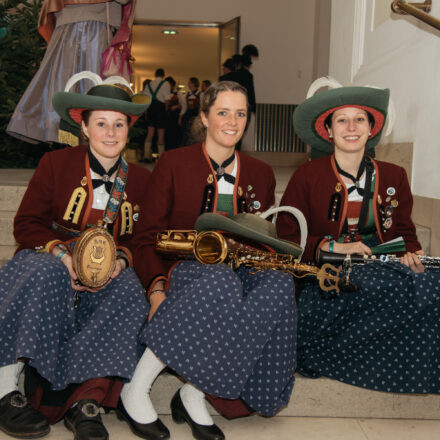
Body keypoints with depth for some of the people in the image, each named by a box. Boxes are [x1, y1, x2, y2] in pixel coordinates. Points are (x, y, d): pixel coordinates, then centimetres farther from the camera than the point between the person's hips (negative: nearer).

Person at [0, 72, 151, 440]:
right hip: (49, 260, -1)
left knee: (130, 290, -31)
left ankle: (86, 398, -31)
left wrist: (121, 260, -15)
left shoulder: (140, 179, 9)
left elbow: (141, 239, 9)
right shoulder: (55, 164, 3)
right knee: (45, 272, -36)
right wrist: (63, 255, -20)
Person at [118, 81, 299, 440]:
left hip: (241, 273, 4)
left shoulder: (261, 174, 15)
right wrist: (157, 288, -19)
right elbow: (149, 238, -1)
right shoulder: (173, 164, 3)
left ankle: (193, 394, -23)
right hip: (183, 271, -3)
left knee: (280, 283, -30)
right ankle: (136, 389, -24)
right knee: (220, 283, -38)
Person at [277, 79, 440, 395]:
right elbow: (285, 238, -2)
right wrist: (333, 246, -16)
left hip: (382, 269, 5)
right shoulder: (307, 176, 1)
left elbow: (405, 234, 17)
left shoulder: (394, 177, 11)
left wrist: (412, 256, -7)